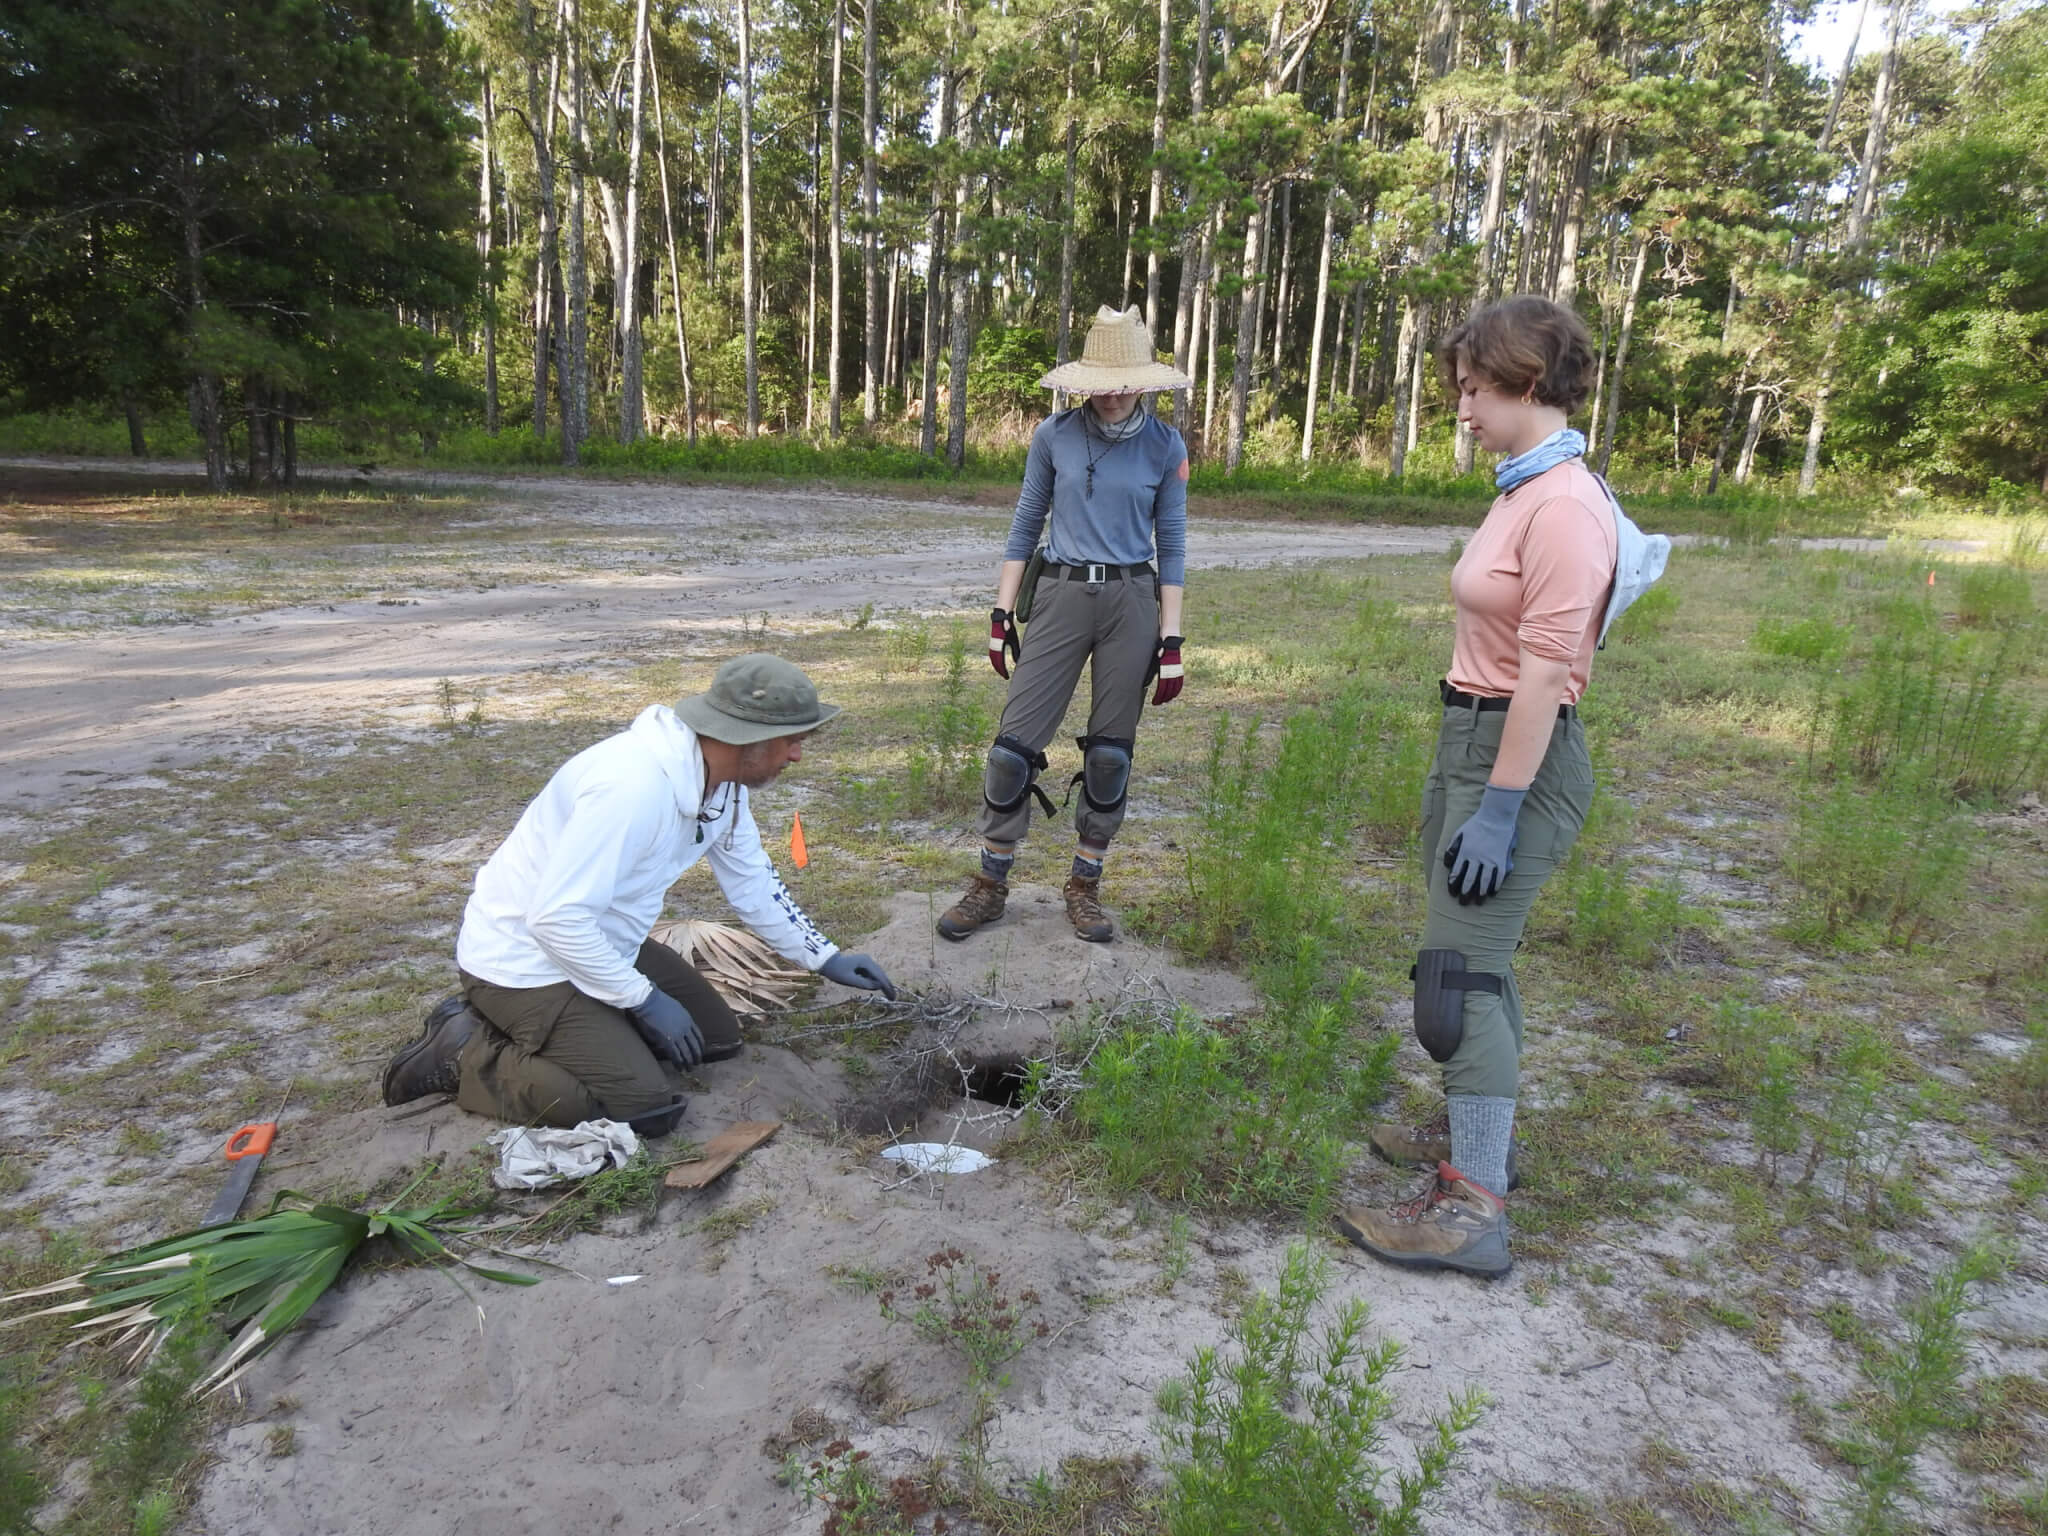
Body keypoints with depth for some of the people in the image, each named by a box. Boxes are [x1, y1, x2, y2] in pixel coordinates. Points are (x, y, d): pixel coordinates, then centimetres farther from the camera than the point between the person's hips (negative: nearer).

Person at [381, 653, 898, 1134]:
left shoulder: (724, 780, -4)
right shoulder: (635, 784, -33)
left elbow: (753, 882, 11)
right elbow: (557, 918, -31)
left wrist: (826, 958, 11)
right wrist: (644, 999, -21)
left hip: (600, 946, 9)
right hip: (525, 961, -9)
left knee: (717, 1038, 10)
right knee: (649, 1108, -16)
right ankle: (465, 1054, -1)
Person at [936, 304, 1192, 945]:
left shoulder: (1164, 447, 1)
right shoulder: (1054, 435, 0)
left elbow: (1171, 547, 4)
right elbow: (1025, 525, 6)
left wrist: (1171, 643, -1)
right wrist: (1001, 614, 2)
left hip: (1132, 604, 0)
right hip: (1060, 597, 0)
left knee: (1110, 752, 6)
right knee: (1016, 741, -3)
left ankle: (1085, 886, 21)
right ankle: (991, 884, 12)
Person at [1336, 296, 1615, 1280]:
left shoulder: (1563, 506, -18)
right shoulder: (1521, 489, 11)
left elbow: (1544, 671, -22)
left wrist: (1497, 809, -22)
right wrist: (1466, 781, 16)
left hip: (1518, 753, -10)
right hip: (1470, 732, 10)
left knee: (1459, 970, -8)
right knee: (1478, 958, 19)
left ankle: (1474, 1208, 0)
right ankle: (1476, 1132, 36)